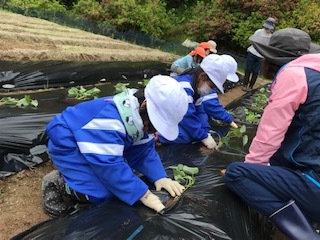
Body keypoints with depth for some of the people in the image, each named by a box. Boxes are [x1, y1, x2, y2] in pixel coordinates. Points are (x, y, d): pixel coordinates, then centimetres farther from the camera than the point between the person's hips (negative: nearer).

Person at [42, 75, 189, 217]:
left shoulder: (139, 117, -8)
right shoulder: (109, 119, -37)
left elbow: (143, 152, -3)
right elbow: (109, 164, -37)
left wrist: (160, 177, -18)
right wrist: (143, 194, -34)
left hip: (94, 143, 9)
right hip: (67, 145, -9)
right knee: (103, 192, -21)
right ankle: (59, 184, 2)